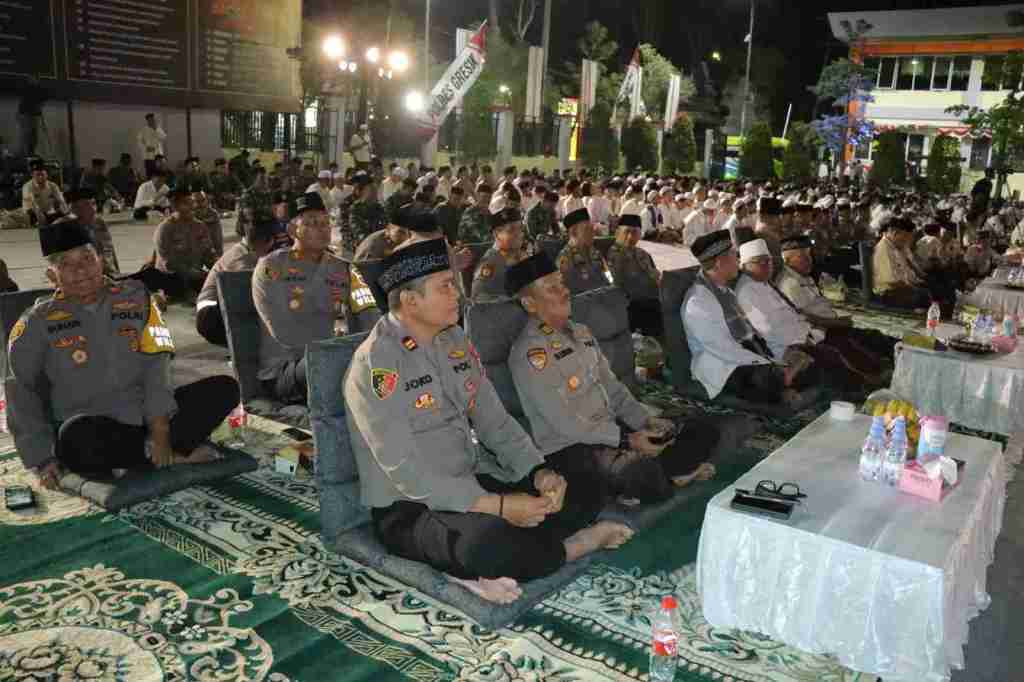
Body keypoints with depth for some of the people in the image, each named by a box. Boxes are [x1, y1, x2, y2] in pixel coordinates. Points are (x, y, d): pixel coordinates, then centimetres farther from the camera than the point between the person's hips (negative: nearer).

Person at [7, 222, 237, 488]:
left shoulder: (134, 297, 5)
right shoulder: (38, 323, 3)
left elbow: (156, 365, -3)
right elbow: (22, 395, 2)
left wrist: (159, 430, -14)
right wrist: (42, 459, -9)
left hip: (145, 419, 2)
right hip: (92, 430, -2)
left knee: (224, 388, -13)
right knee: (77, 436, -37)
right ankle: (173, 457, -17)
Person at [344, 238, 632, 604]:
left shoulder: (455, 341, 5)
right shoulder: (375, 365, -19)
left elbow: (495, 421, 7)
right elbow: (408, 475, -23)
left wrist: (538, 472, -10)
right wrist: (499, 505, -26)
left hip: (473, 483, 8)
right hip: (409, 509, -8)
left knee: (583, 489, -3)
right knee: (491, 541, -37)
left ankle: (480, 567, -17)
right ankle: (572, 545, -8)